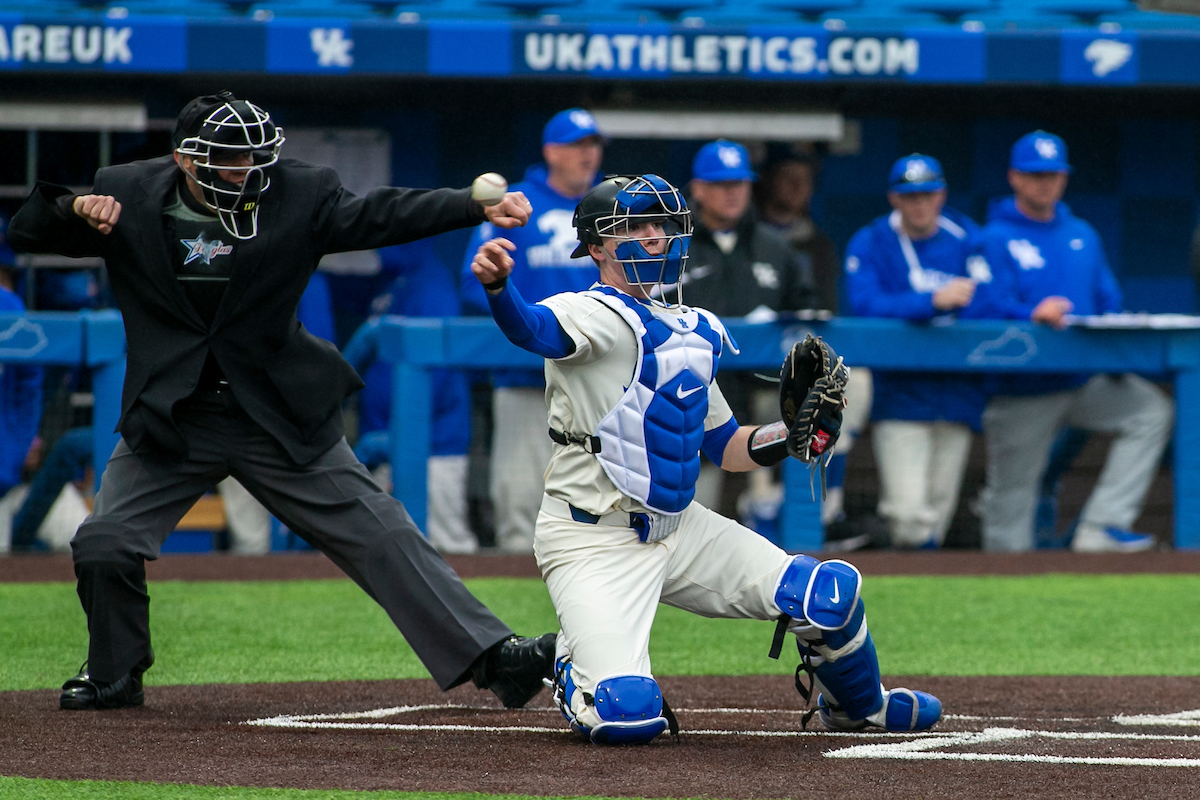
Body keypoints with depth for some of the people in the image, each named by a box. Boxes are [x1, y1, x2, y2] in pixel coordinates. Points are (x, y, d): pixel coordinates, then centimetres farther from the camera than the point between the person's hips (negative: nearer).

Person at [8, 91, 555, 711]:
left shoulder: (296, 195, -5)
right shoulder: (127, 195, -4)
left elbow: (379, 215, -12)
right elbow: (27, 232, 0)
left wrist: (481, 209, -25)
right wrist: (76, 209, -23)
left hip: (280, 418, -1)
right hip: (172, 421, 1)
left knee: (380, 537, -4)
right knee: (103, 547, -6)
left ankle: (488, 656, -5)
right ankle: (113, 675, 20)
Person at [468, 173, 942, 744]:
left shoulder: (692, 333, 13)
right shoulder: (596, 314, -11)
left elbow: (725, 446, 20)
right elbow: (535, 329, -35)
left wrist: (791, 434, 0)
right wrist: (497, 287, -58)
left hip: (681, 530, 7)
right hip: (594, 542, -7)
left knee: (830, 593, -5)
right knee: (628, 716, -24)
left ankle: (857, 706, 28)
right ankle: (573, 667, 14)